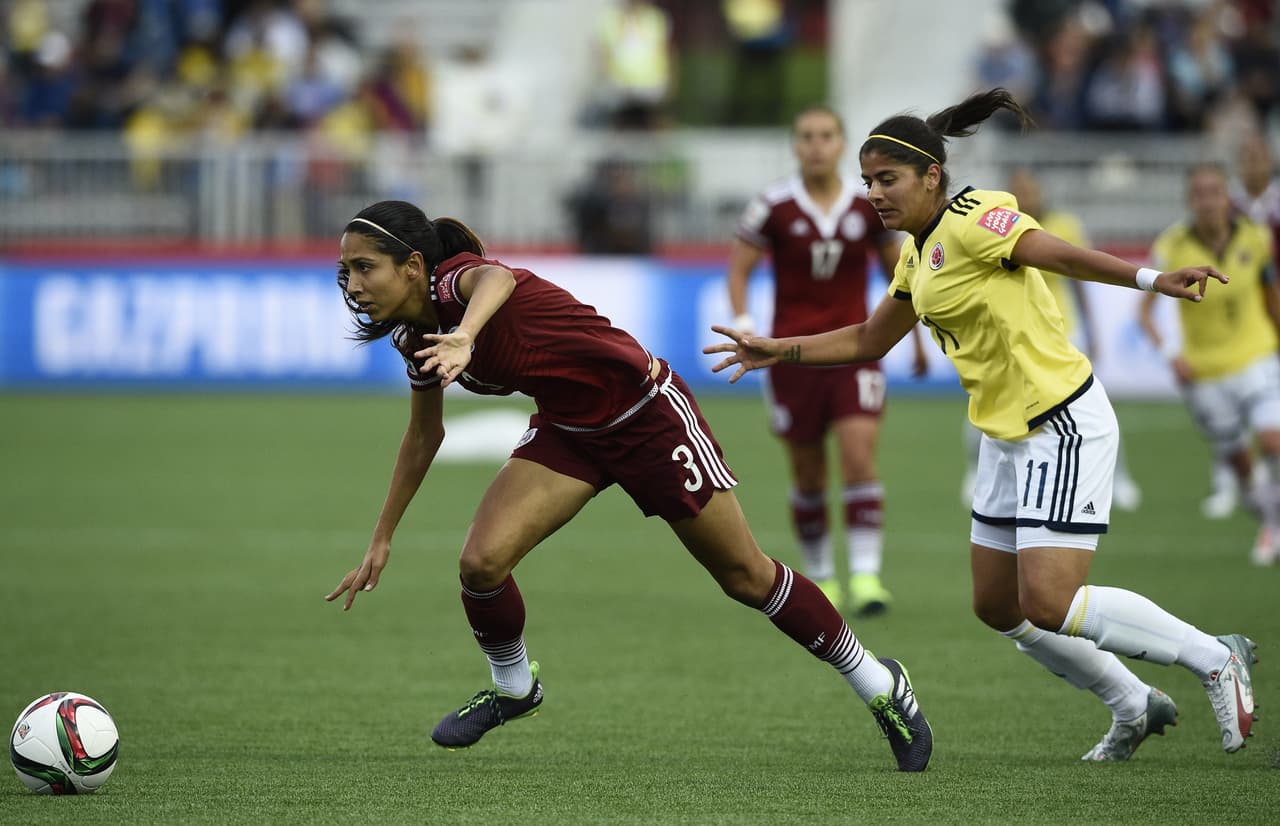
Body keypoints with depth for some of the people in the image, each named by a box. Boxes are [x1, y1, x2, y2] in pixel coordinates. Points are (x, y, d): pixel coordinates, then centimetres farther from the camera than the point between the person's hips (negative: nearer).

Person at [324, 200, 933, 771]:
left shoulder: (455, 280, -29)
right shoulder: (415, 339, -4)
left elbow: (494, 280, -56)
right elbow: (423, 436, 14)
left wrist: (464, 338, -78)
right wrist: (381, 541, 17)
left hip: (647, 415, -7)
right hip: (568, 430, 7)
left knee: (747, 578, 4)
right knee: (482, 562, -13)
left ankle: (880, 685, 21)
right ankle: (514, 689, 16)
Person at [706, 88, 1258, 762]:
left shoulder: (972, 219, -15)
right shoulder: (918, 254, 12)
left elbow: (1064, 256, -31)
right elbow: (868, 341, 26)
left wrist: (1151, 279, -46)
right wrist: (778, 351, 19)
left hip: (1064, 427, -10)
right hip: (1006, 437, 10)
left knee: (1048, 605, -18)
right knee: (998, 608, 12)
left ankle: (1216, 658, -3)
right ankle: (1134, 707, 25)